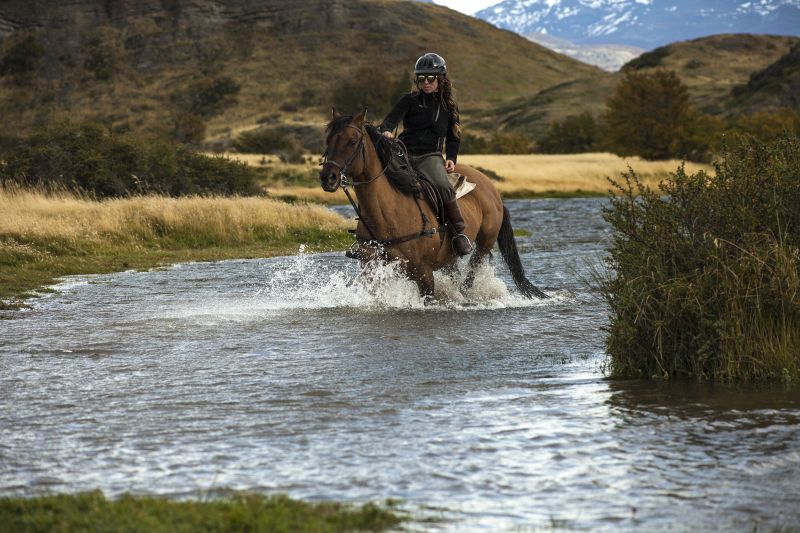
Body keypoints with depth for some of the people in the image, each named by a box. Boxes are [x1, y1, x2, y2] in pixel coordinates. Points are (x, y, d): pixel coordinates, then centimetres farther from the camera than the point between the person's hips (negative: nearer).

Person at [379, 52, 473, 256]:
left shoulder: (449, 106, 13)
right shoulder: (410, 100, 7)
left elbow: (453, 137, 19)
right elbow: (391, 119, -6)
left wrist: (451, 159, 1)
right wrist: (386, 131, -29)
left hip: (430, 156, -1)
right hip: (404, 153, 1)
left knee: (443, 186, -32)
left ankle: (459, 233, -20)